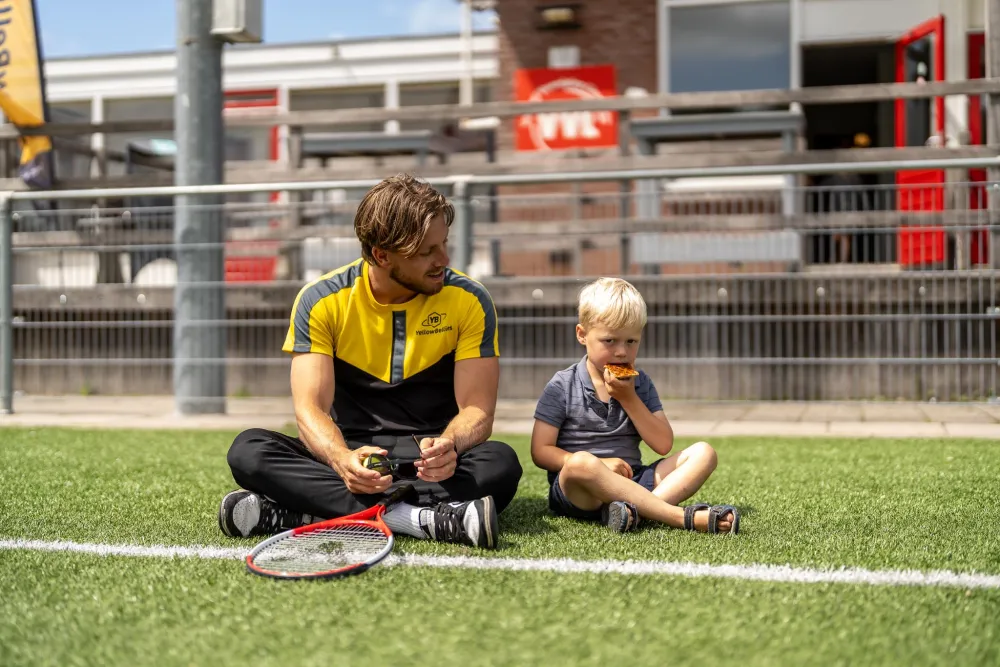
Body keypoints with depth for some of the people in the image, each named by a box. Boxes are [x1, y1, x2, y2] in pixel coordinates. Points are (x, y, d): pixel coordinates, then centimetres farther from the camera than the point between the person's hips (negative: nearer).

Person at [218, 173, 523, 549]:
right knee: (248, 450, -26)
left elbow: (477, 410, -8)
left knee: (501, 463, -33)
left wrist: (449, 445, -33)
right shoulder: (320, 301, -5)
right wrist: (343, 459, -34)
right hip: (351, 453, 0)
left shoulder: (469, 301, -5)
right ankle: (425, 519, -38)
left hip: (432, 463, 0)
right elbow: (310, 408, -11)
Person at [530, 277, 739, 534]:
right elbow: (541, 451, -5)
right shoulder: (562, 386, 0)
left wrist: (628, 398, -6)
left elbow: (663, 445, 4)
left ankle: (638, 508, -38)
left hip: (630, 482, 5)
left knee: (703, 453, -11)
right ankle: (684, 516, -39)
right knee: (581, 462, -40)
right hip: (576, 491, -5)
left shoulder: (641, 384, 12)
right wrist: (598, 465, -17)